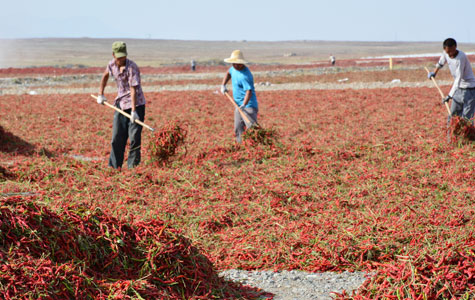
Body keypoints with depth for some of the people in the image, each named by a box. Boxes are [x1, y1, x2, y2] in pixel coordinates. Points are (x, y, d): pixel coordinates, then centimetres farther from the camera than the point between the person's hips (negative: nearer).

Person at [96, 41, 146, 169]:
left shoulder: (132, 68, -18)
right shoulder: (112, 64, 1)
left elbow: (133, 89, -24)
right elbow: (105, 76, 24)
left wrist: (133, 110, -29)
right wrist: (101, 94, 25)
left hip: (136, 104, -6)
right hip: (121, 103, 6)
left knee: (134, 136, -10)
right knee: (117, 137, 6)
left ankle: (132, 166, -2)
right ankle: (114, 167, 12)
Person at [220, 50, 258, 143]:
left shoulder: (245, 76, -23)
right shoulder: (234, 68, 5)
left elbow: (249, 91, -31)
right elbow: (228, 73, 28)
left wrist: (244, 105, -43)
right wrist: (223, 85, 15)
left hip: (248, 105, -9)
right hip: (239, 105, 9)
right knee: (238, 129, 11)